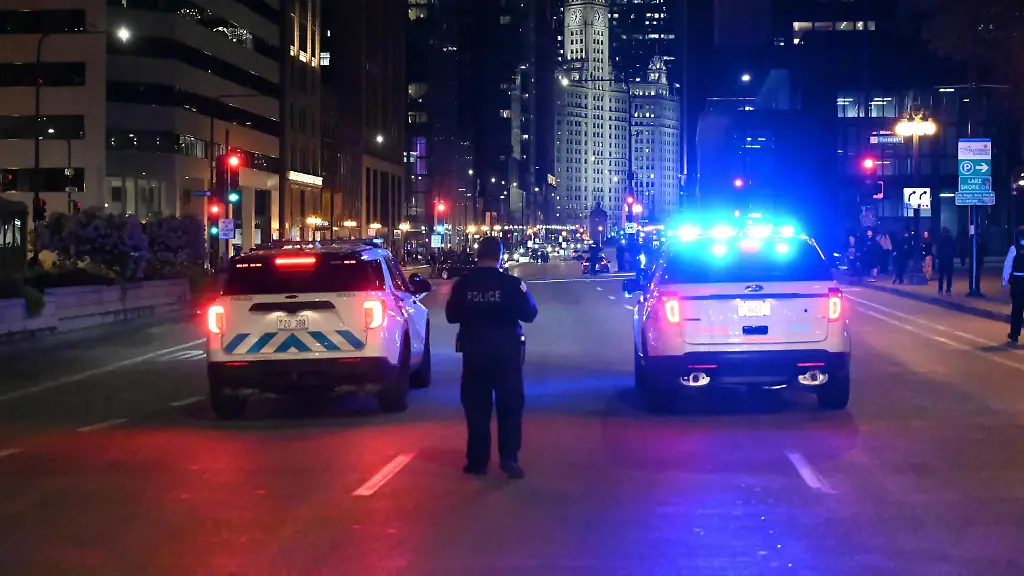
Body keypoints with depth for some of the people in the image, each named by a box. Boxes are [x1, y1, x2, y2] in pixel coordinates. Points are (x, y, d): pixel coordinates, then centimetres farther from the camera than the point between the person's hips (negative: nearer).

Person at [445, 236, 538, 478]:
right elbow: (529, 313, -2)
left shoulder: (463, 284, -5)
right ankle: (509, 457, -5)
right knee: (510, 406, 6)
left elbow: (452, 315, 6)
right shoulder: (511, 284, -11)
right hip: (506, 351, -2)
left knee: (476, 407, 10)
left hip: (473, 352, 2)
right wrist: (523, 292, 14)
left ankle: (477, 461, 10)